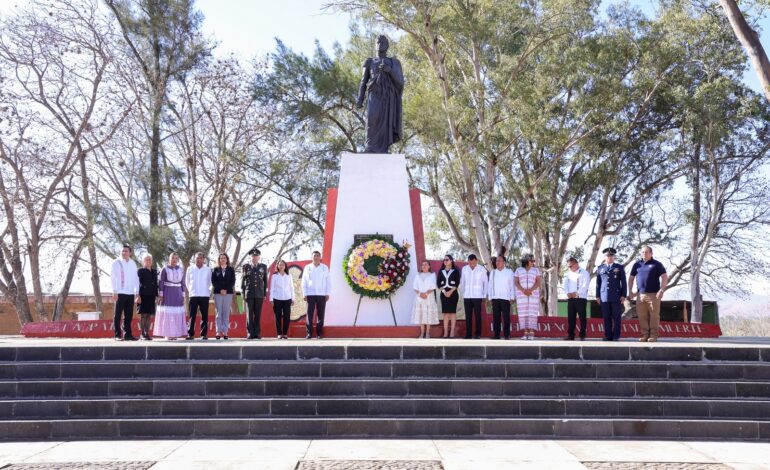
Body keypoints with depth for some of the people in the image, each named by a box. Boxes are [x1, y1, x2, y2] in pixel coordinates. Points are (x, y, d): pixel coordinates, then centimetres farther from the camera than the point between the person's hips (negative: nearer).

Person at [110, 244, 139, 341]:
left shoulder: (133, 263, 13)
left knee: (129, 315, 6)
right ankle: (117, 335, 4)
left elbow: (136, 278, 15)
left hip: (130, 293, 4)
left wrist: (137, 292, 9)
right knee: (117, 315, 0)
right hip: (120, 293, -4)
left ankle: (127, 334, 12)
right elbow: (113, 277, -3)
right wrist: (115, 292, -10)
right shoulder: (116, 263, 1)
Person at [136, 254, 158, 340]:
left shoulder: (154, 271, 16)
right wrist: (138, 296, -11)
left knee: (149, 315, 4)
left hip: (151, 296, 5)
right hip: (143, 295, -5)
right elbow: (139, 283, -5)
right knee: (143, 315, -4)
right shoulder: (140, 271, 1)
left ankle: (147, 333, 8)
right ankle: (142, 334, 0)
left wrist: (156, 296, 10)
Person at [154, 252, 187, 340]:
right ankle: (167, 334, -1)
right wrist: (161, 295, -10)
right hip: (167, 294, -4)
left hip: (178, 294, 4)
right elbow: (161, 283, -4)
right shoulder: (164, 269, -2)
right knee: (167, 314, -4)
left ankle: (175, 333, 9)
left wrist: (183, 295, 6)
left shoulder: (181, 270, 9)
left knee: (177, 314, 3)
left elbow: (183, 284, 11)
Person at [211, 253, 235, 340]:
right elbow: (213, 281, 2)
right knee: (219, 313, -3)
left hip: (228, 293, 0)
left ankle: (225, 332, 0)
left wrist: (226, 290, -9)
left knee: (226, 313, -1)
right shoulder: (215, 270, 9)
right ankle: (218, 332, -3)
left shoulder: (231, 270, 10)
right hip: (218, 293, 0)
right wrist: (220, 290, -10)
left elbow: (232, 281, 3)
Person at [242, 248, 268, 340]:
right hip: (249, 294, -1)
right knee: (249, 314, -2)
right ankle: (250, 333, 0)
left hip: (259, 294, 1)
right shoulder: (246, 266, 6)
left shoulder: (263, 267, 10)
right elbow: (243, 280, 6)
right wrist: (243, 293, 1)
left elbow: (265, 281, 11)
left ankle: (257, 333, 6)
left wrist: (265, 293, 6)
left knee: (258, 315, 2)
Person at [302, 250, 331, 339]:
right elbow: (304, 282, 6)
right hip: (310, 294, 0)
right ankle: (309, 333, 1)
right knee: (309, 314, -2)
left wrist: (327, 294, 1)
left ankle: (319, 333, 7)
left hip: (322, 295, 0)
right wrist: (304, 294, -1)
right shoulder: (307, 267, 6)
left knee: (321, 315, 1)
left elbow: (328, 281, 7)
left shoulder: (325, 268, 7)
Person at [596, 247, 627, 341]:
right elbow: (598, 283, 13)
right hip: (604, 297, 2)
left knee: (616, 317, -1)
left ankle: (616, 336, 4)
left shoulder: (619, 267, 8)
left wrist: (623, 295, -3)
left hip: (616, 297, -1)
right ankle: (608, 336, 5)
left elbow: (623, 282, 5)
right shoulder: (600, 268, 13)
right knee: (606, 317, 1)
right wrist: (597, 296, 7)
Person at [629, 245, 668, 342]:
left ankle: (653, 335, 1)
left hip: (653, 294, -4)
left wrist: (661, 290, -13)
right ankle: (645, 334, 9)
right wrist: (630, 291, 9)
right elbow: (631, 278, 20)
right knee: (642, 316, 3)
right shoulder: (637, 264, 14)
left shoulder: (656, 264, 3)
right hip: (641, 295, 4)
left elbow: (665, 277, -2)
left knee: (654, 315, -4)